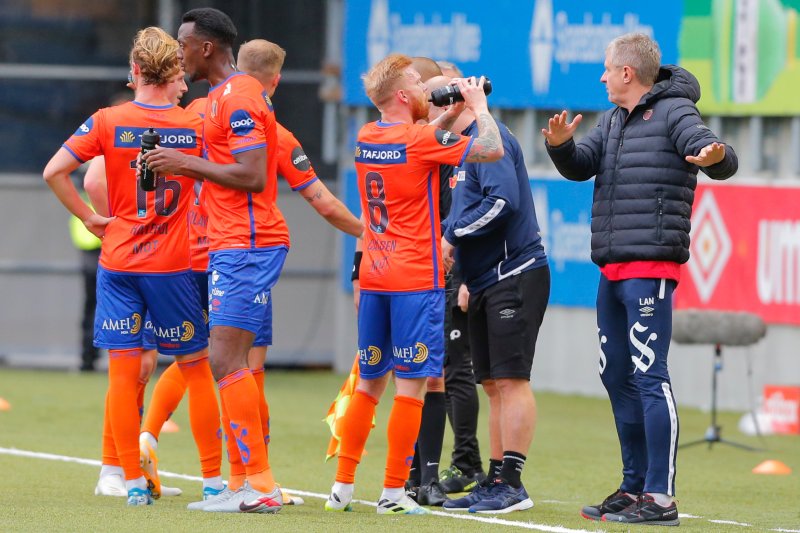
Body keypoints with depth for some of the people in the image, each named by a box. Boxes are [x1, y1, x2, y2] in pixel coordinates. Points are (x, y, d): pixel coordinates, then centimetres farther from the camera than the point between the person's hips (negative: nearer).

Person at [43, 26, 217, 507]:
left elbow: (54, 172, -9)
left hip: (118, 264, 0)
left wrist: (89, 217, 0)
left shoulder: (109, 122, -5)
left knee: (123, 373, 1)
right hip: (173, 265, 0)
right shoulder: (196, 125, -3)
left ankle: (135, 482, -1)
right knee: (196, 368, 11)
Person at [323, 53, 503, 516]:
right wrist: (479, 105, 1)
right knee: (411, 385, -2)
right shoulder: (422, 141, -13)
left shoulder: (365, 139, 8)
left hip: (374, 280, 7)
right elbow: (492, 149, -13)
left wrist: (452, 115, 18)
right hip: (417, 281, -7)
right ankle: (394, 492, -3)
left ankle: (343, 486, 14)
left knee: (370, 383, 15)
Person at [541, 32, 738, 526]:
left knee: (650, 375, -12)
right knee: (617, 375, 13)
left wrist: (715, 157, -42)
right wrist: (562, 145, -6)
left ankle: (660, 498, -13)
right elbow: (581, 166, 16)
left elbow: (724, 162, -18)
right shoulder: (614, 119, 18)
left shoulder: (674, 112, -7)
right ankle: (635, 487, 22)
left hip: (651, 267, -9)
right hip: (613, 271, 9)